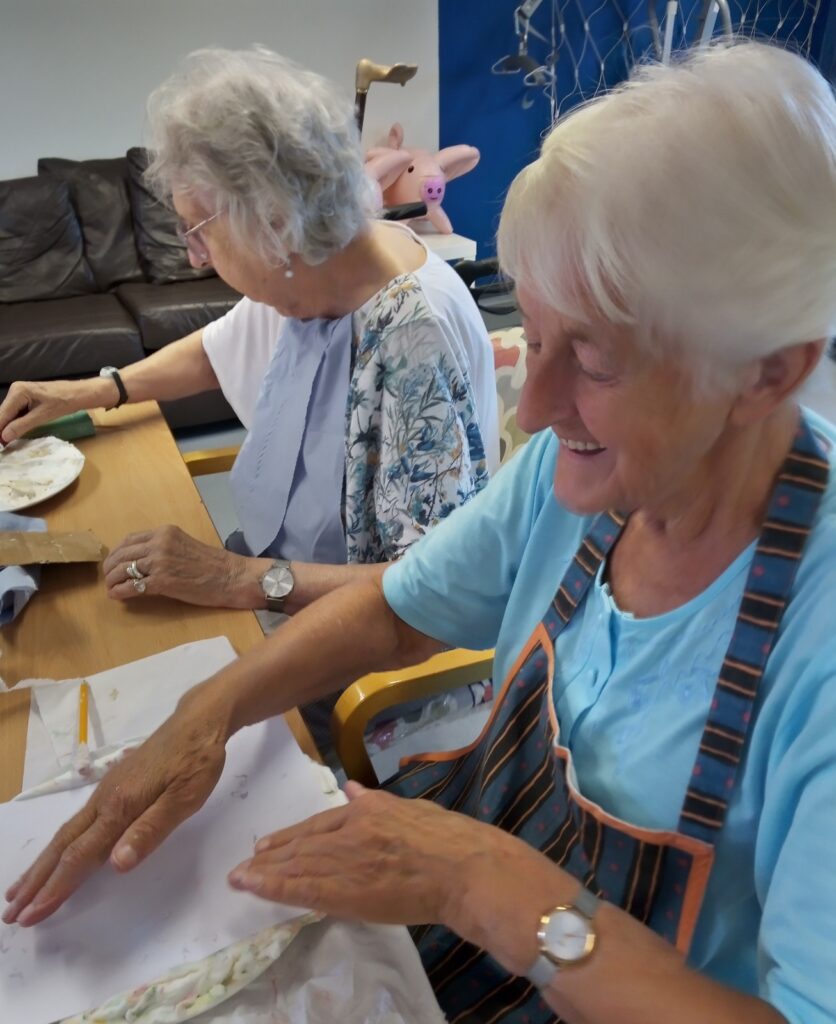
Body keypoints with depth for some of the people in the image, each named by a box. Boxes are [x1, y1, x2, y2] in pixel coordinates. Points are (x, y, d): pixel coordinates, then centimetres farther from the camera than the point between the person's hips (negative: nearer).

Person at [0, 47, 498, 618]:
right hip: (273, 564, 7)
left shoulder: (415, 334, -30)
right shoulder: (298, 273, -5)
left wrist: (247, 580, -32)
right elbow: (217, 350, 17)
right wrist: (89, 393, 8)